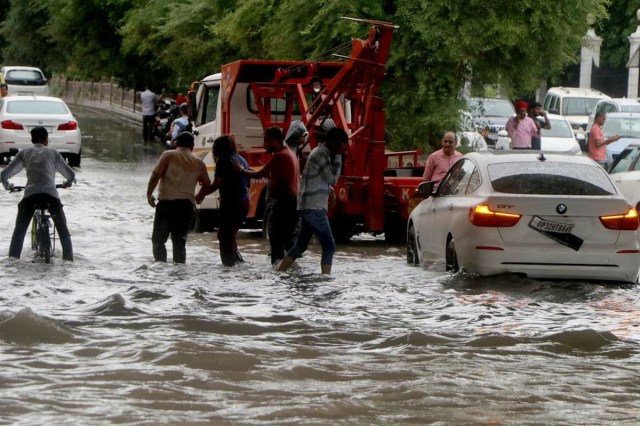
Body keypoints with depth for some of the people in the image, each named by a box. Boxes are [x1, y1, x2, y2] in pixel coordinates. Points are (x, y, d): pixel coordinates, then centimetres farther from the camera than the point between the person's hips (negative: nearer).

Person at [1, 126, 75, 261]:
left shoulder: (24, 153, 18)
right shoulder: (53, 153, 18)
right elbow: (71, 174, 21)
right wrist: (68, 183, 44)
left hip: (30, 194, 0)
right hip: (51, 195, 0)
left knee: (19, 230, 11)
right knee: (63, 230, 14)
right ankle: (69, 260, 9)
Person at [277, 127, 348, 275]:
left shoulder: (320, 152, 16)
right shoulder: (321, 154, -15)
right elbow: (333, 179, -12)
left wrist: (328, 188, 12)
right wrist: (338, 157, -9)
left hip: (308, 208, 10)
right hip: (314, 208, -10)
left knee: (300, 245, 16)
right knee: (329, 246, -10)